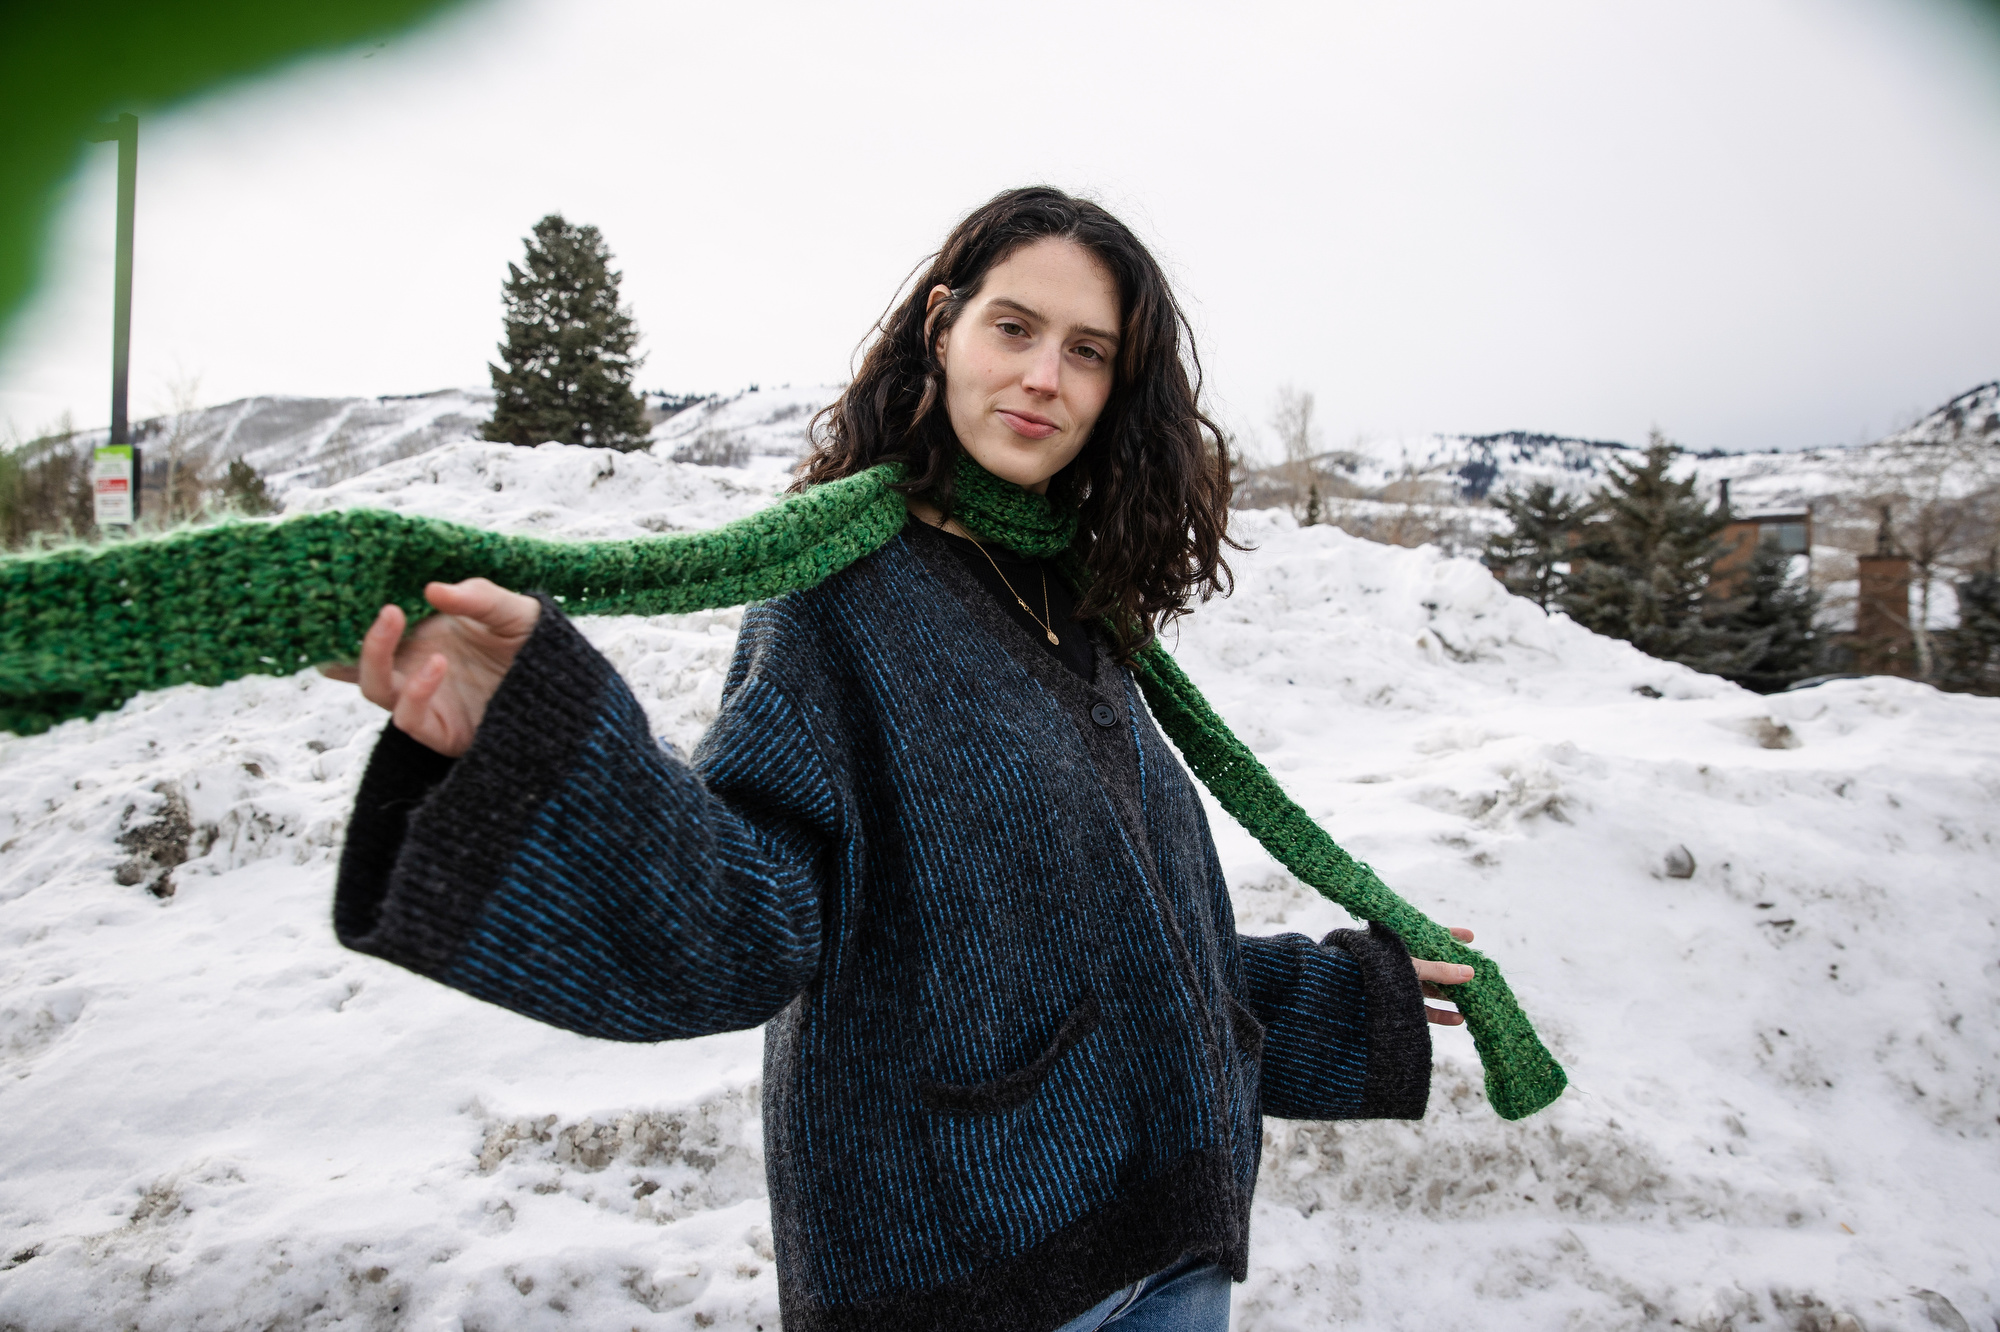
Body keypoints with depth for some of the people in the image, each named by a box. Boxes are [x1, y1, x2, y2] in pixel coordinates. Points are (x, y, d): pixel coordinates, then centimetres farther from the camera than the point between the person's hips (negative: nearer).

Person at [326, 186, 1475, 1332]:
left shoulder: (1079, 612, 7)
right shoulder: (847, 593, -12)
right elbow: (746, 912, -26)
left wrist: (1358, 994, 21)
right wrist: (535, 739, -43)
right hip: (956, 1235, -6)